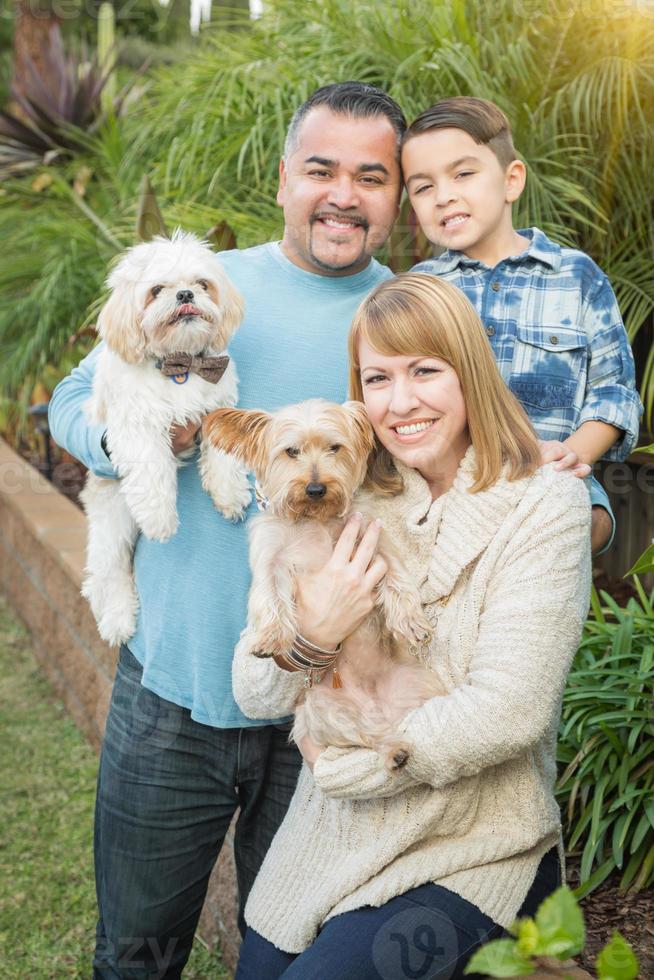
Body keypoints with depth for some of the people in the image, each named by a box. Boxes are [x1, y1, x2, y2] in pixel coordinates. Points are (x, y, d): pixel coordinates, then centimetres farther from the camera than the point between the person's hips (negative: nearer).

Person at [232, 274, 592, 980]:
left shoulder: (543, 506, -12)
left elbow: (507, 713, -19)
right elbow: (253, 694, 1)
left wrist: (341, 763, -11)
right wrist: (309, 637, -21)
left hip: (472, 850, -4)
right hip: (327, 839, 5)